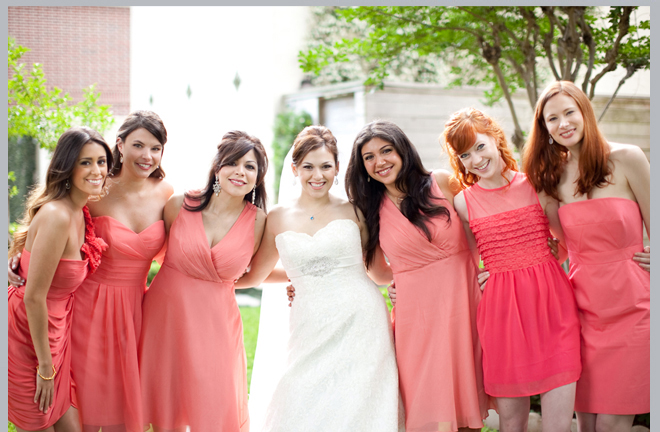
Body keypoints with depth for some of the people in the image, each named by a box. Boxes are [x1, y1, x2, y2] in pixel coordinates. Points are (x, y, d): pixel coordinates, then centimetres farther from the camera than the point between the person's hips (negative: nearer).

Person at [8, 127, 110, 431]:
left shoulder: (79, 212, 5)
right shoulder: (57, 216, -24)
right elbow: (34, 297, -23)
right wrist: (46, 365, -16)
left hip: (53, 330, 8)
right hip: (26, 334, -8)